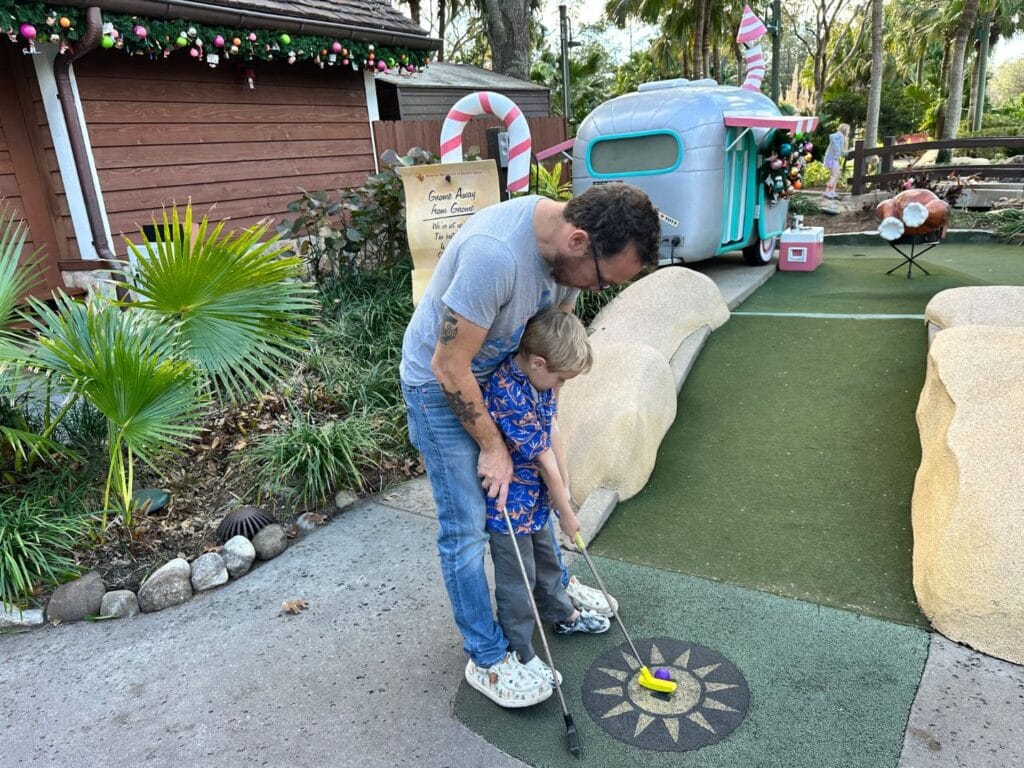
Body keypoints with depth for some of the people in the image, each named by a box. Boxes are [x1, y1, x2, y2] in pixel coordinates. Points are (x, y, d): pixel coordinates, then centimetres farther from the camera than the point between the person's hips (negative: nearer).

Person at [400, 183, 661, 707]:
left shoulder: (571, 248, -12)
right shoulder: (495, 254, -38)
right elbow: (449, 367, -30)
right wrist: (492, 446, -19)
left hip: (503, 373, 8)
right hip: (441, 383, -8)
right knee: (466, 528, -2)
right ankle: (487, 659, 15)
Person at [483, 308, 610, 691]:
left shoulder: (535, 379, -5)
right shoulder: (509, 395, -33)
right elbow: (544, 460, -24)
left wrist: (560, 488, 2)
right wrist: (566, 513, -15)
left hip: (536, 495, 9)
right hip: (508, 504, -9)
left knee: (547, 559, 27)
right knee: (518, 579, 7)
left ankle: (563, 615, 50)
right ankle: (520, 654, 25)